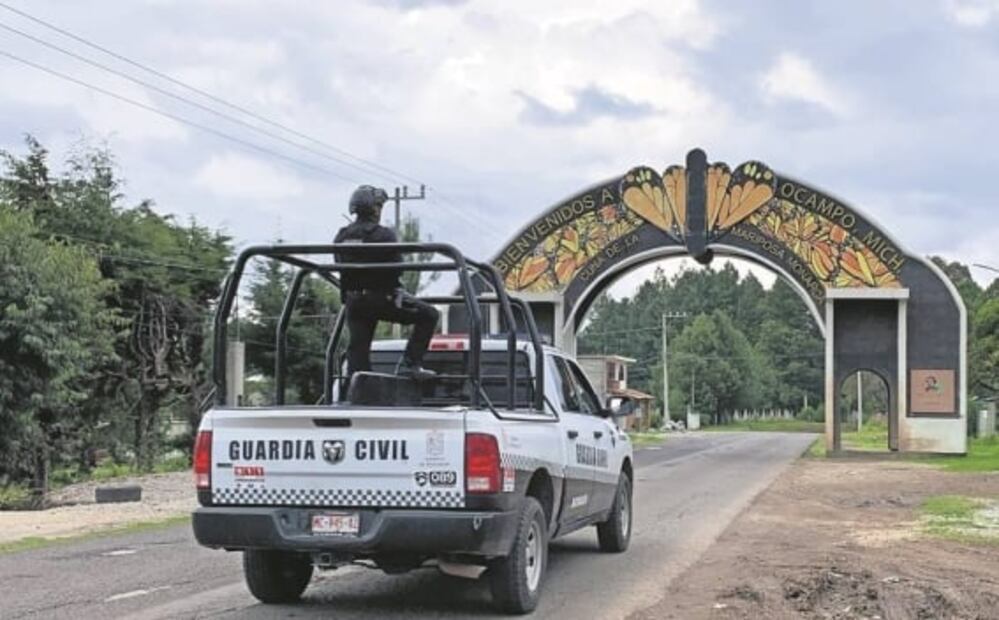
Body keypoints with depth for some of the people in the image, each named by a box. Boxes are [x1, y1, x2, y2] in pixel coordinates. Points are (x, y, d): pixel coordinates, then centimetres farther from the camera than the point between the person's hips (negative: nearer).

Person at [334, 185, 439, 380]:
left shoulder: (341, 237, 9)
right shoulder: (384, 235, -9)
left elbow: (340, 268, 12)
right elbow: (397, 268, -9)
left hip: (353, 301, 6)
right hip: (382, 297, -6)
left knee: (357, 350, 10)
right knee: (429, 316, 3)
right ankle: (409, 363, -5)